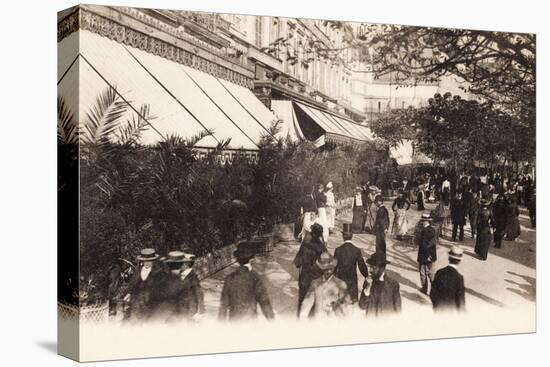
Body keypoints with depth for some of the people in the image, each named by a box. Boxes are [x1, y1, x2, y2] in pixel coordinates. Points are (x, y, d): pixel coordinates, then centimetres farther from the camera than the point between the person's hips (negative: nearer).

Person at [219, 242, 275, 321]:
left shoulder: (229, 278, -1)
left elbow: (224, 303, 4)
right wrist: (272, 321, -3)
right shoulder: (255, 278, -10)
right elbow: (264, 301, -10)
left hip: (233, 321, 3)